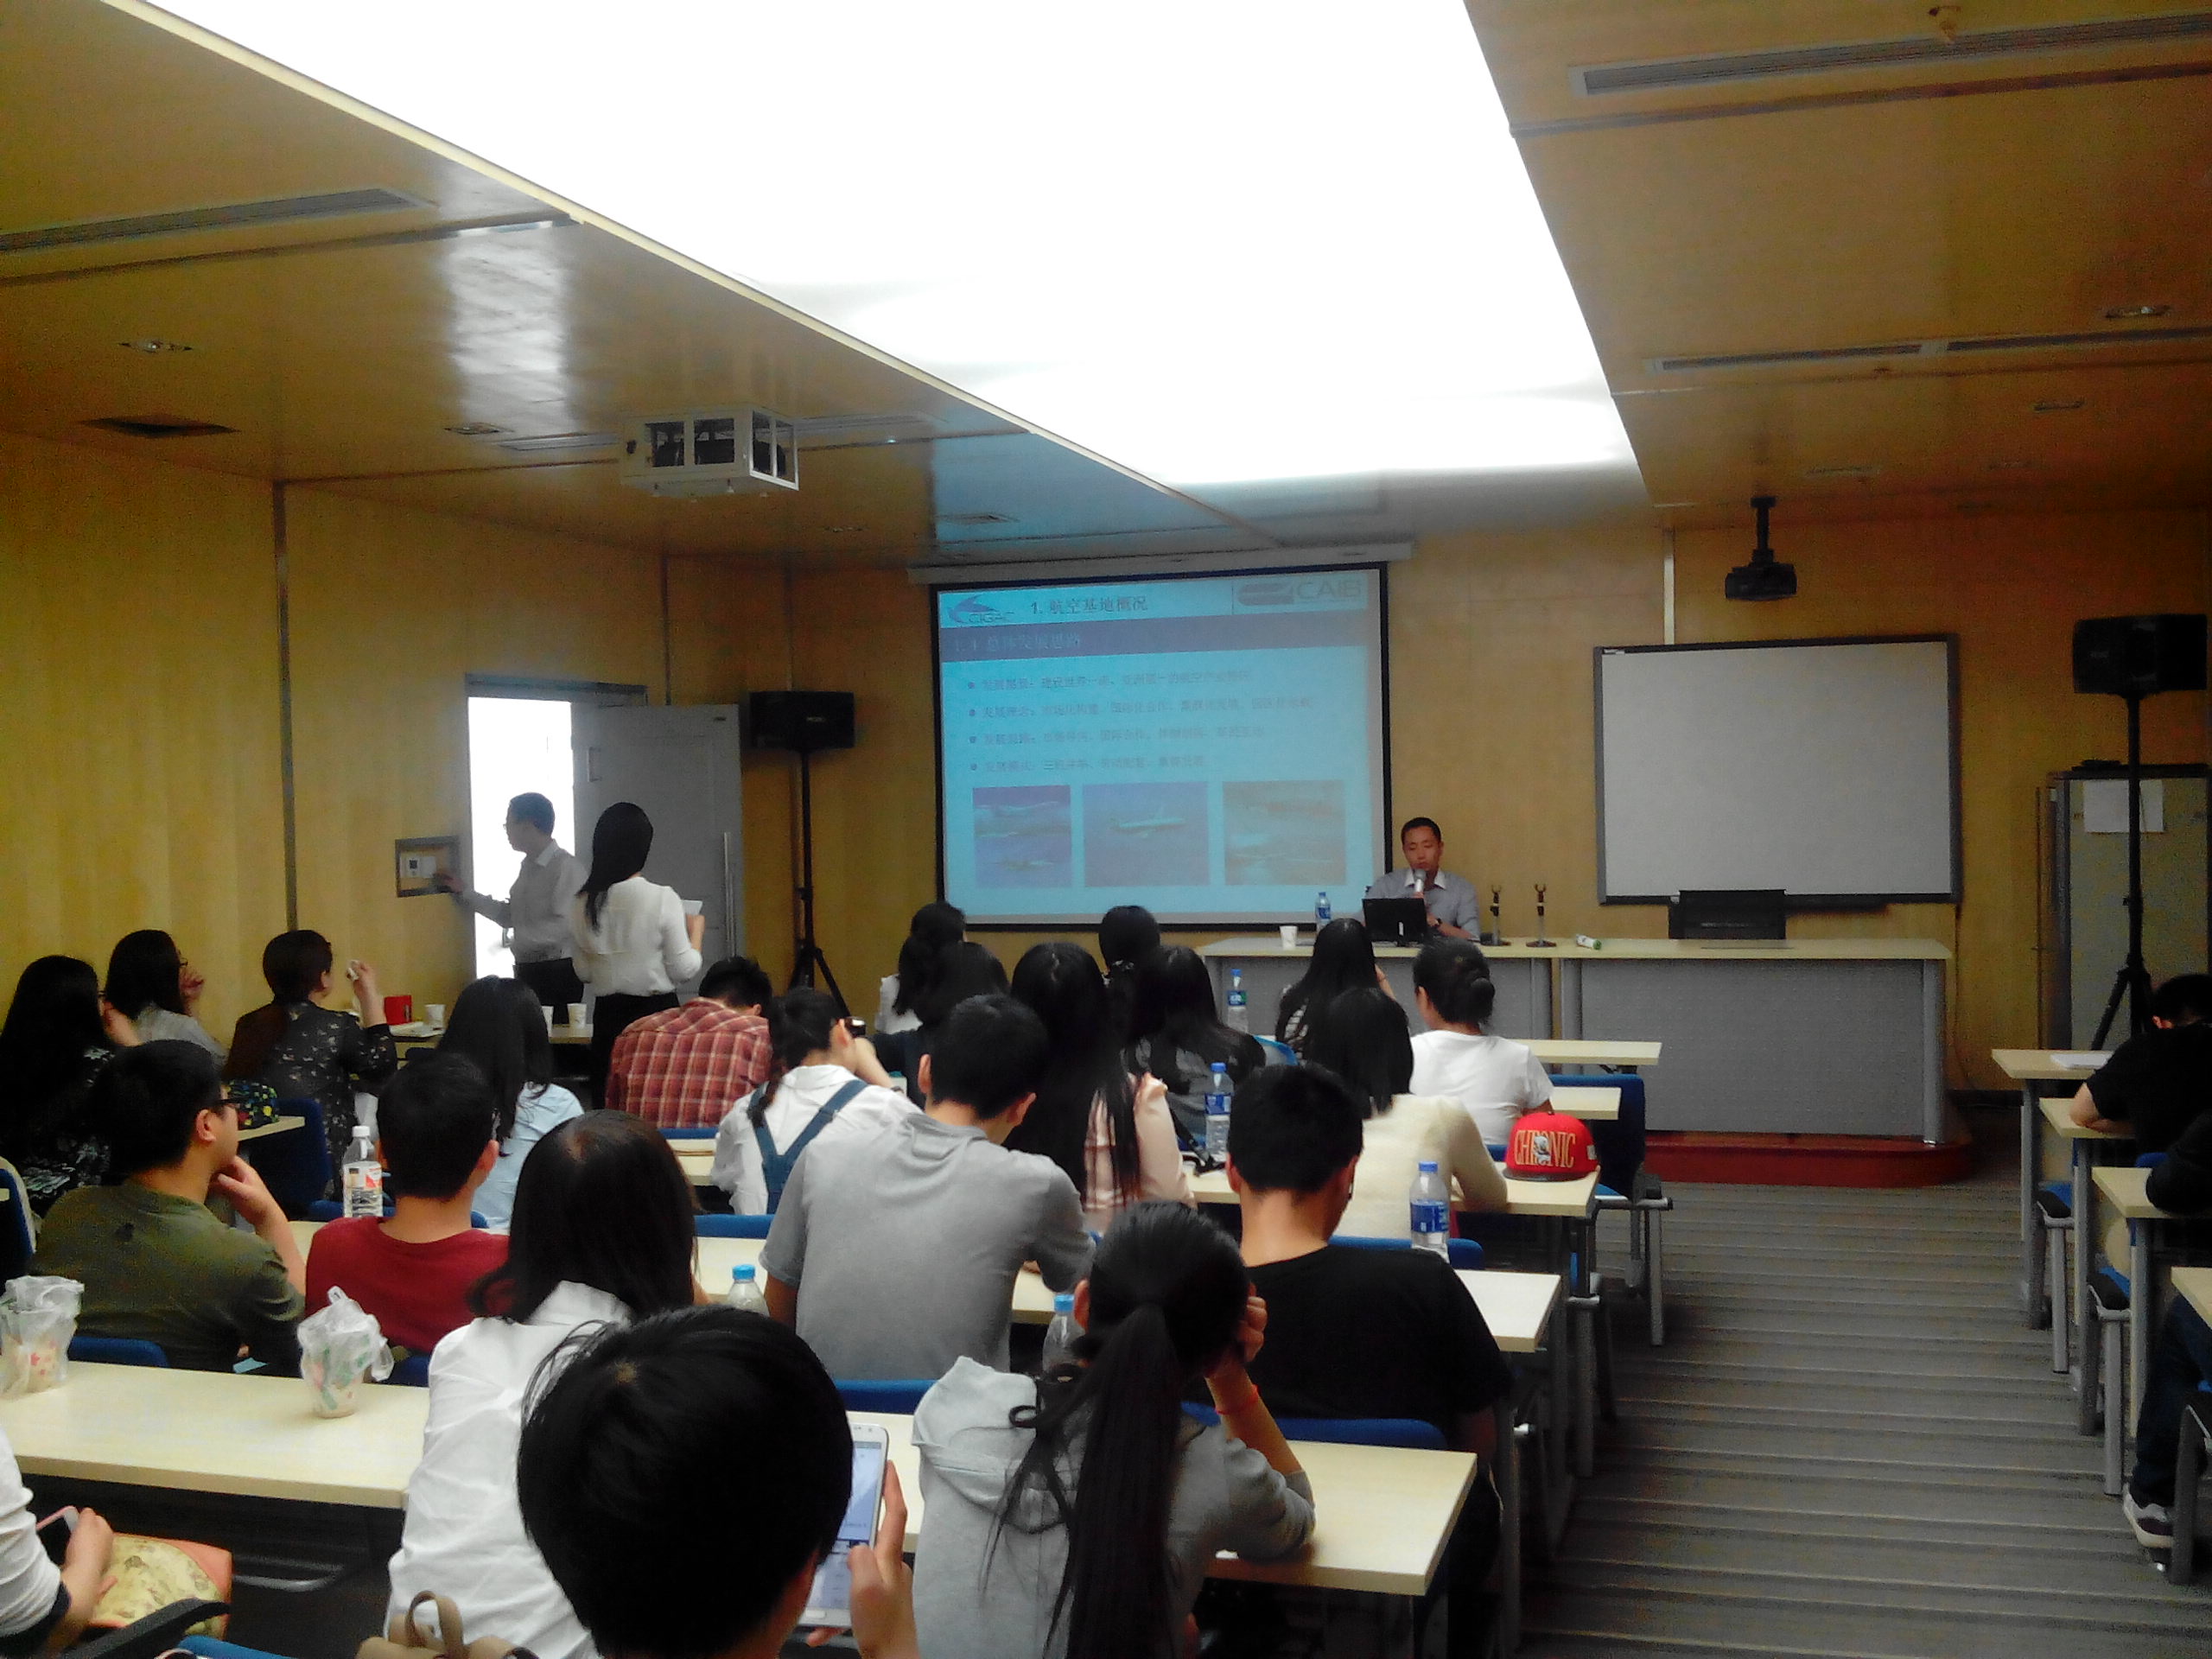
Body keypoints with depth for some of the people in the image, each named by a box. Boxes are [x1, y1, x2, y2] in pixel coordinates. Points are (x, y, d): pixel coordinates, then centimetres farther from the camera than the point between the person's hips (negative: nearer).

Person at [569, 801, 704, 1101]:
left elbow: (584, 972, 11)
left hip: (607, 1016, 4)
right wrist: (696, 933, 9)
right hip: (656, 1011, -4)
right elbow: (683, 970, -6)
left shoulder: (581, 904, 1)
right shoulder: (662, 898, -12)